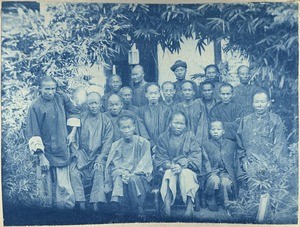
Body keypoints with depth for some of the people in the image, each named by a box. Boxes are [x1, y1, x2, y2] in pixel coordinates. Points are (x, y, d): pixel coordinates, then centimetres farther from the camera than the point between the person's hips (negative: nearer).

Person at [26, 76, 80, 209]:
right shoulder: (35, 107, -11)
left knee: (63, 186, 6)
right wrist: (41, 157, -15)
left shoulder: (61, 98, 0)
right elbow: (33, 134, -12)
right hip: (48, 153, -3)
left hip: (63, 149, 3)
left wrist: (73, 132, 6)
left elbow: (74, 112, 17)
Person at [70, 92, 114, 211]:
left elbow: (107, 142, 0)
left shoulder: (106, 121, 5)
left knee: (99, 172, -28)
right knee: (74, 172, -24)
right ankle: (81, 203, -21)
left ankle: (96, 204, -27)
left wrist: (99, 159, -12)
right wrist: (77, 156, -9)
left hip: (98, 155, -1)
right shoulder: (80, 118, 6)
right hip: (82, 154, 1)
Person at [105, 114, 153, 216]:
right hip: (122, 172, 2)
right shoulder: (116, 145, 7)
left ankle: (140, 209, -18)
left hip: (139, 174, -2)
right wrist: (123, 173, -22)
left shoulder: (143, 142, -1)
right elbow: (113, 164, 0)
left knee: (133, 179, -35)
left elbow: (145, 163, -8)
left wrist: (132, 174, -22)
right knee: (118, 176, -32)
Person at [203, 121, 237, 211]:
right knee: (214, 180, -35)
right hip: (212, 172, 0)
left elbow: (235, 162, 10)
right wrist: (211, 171, -11)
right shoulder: (206, 145, 7)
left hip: (226, 172, 1)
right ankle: (211, 202, -11)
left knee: (225, 182, -33)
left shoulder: (231, 144, 11)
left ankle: (227, 203, -10)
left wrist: (232, 175, -3)